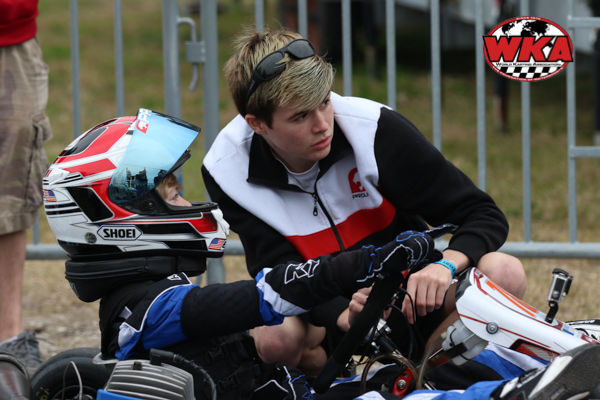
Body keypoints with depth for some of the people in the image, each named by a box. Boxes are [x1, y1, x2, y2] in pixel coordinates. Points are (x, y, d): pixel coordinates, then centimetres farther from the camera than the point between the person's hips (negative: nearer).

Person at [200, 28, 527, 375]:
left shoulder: (373, 127, -18)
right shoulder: (227, 172, -16)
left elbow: (486, 216, -13)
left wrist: (444, 265, -36)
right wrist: (346, 315, -42)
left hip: (410, 290, 1)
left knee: (505, 273, -28)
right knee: (275, 338, -37)